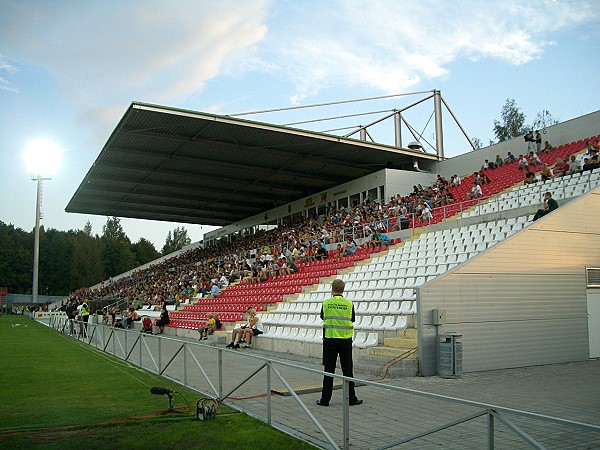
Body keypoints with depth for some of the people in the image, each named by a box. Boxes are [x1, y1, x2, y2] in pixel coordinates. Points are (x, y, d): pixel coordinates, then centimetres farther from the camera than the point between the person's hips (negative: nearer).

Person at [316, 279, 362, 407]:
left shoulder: (326, 303, -4)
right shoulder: (349, 304, -4)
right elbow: (352, 320, 7)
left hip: (330, 340, 0)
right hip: (345, 340, 0)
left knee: (329, 370, 6)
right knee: (347, 370, 8)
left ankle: (325, 399, 9)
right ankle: (351, 398, 13)